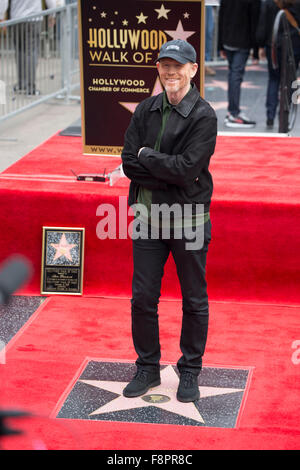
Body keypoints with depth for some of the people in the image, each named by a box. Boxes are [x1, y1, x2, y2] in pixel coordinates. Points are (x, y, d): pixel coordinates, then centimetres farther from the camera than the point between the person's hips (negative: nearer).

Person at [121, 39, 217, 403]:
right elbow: (129, 164, -1)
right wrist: (168, 171, -13)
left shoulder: (203, 116, -10)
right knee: (142, 298, 8)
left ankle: (190, 371, 23)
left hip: (189, 217, -4)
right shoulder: (146, 110, 6)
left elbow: (188, 169, -20)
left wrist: (147, 156, -10)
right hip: (148, 216, 4)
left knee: (194, 300, 8)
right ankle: (147, 368, 24)